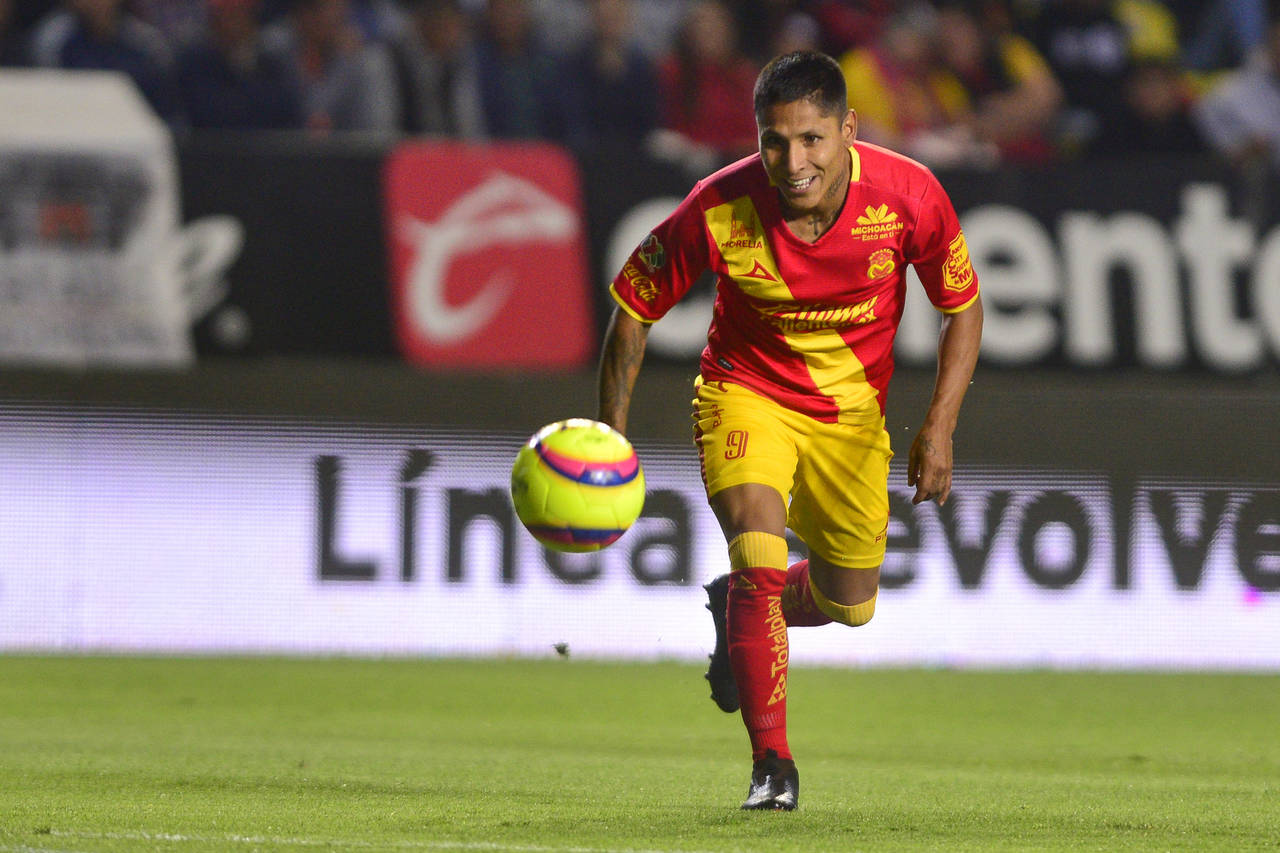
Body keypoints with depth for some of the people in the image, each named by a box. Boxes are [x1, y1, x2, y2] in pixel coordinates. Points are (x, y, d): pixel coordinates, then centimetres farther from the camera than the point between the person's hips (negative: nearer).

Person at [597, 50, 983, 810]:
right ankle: (772, 763, -11)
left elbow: (963, 307, -8)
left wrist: (940, 427, -17)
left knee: (849, 605, 12)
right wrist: (613, 439, -14)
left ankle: (737, 607, 45)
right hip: (745, 392, -3)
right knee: (760, 559, -24)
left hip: (851, 413, 3)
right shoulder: (719, 209, -27)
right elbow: (634, 305, -12)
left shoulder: (907, 195, -25)